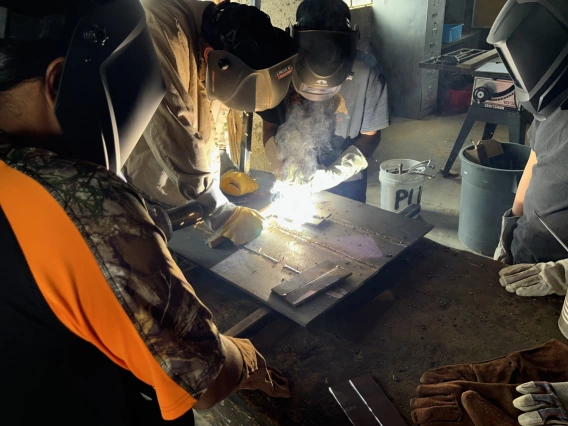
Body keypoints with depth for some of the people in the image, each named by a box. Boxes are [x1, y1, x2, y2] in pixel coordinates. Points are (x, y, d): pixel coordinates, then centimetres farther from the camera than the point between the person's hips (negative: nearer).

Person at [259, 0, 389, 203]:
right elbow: (270, 128, -4)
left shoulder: (366, 72, -20)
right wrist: (283, 172, -18)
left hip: (345, 184, -1)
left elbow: (370, 135, -8)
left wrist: (337, 172, -21)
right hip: (293, 182, 1)